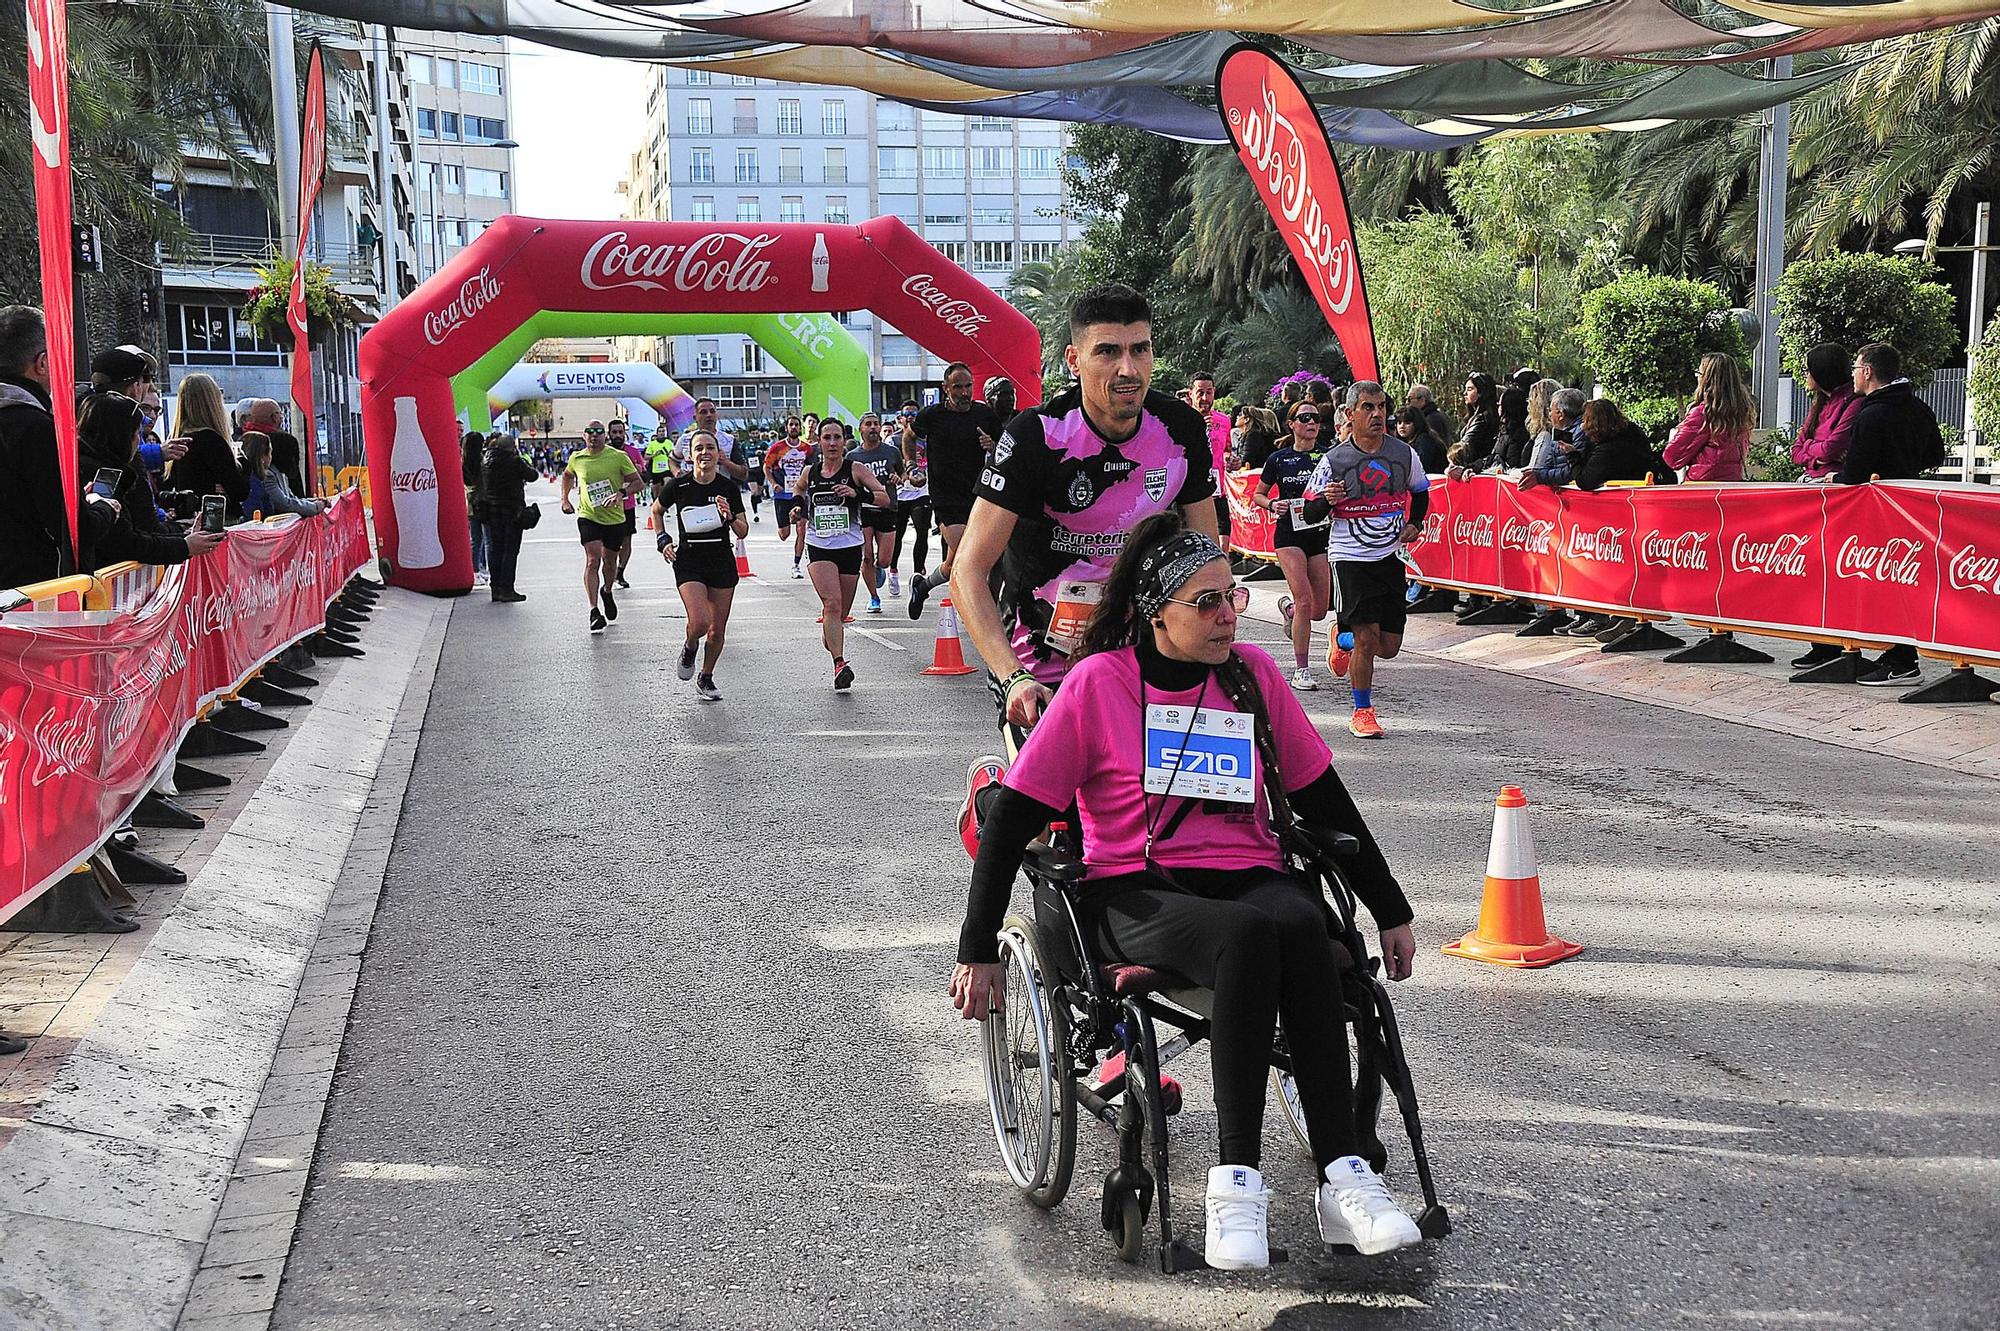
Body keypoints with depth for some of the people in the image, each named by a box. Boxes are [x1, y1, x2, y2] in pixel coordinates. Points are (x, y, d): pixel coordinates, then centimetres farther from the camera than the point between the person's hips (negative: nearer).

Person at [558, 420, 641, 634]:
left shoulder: (619, 457, -6)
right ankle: (594, 611, -18)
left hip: (614, 518, 1)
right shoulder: (576, 459, 1)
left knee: (609, 560, 15)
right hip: (588, 517, -1)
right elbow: (567, 475, 24)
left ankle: (607, 592, 48)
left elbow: (637, 482, -5)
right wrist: (565, 499, 15)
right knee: (592, 560, -15)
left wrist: (621, 493, -22)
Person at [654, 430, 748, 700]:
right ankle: (690, 648, 16)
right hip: (689, 564, -2)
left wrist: (730, 517, -21)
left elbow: (743, 532, -2)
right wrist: (663, 539, 1)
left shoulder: (729, 487, -5)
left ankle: (706, 678, 29)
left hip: (723, 565, 2)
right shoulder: (677, 486, -8)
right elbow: (657, 510, 13)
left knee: (717, 630, 6)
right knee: (700, 622, -20)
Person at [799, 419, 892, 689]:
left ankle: (830, 644, 37)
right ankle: (839, 664, -28)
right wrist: (799, 507, 9)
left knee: (841, 612, 8)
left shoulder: (856, 470, -1)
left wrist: (857, 494, -23)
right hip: (819, 546, 0)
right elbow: (799, 491, 30)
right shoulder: (810, 472, 7)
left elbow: (884, 498, -8)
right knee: (832, 603, -20)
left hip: (850, 547, 0)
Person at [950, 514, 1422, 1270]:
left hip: (1249, 879, 3)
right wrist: (978, 950, -5)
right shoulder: (1099, 682, -3)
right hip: (1136, 895, -3)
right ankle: (1236, 1177, -33)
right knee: (1248, 935, -36)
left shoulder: (1252, 673, 8)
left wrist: (1390, 911, 18)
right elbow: (1012, 815, -2)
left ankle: (1342, 1178, -33)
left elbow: (1322, 799, 16)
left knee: (1302, 926, -33)